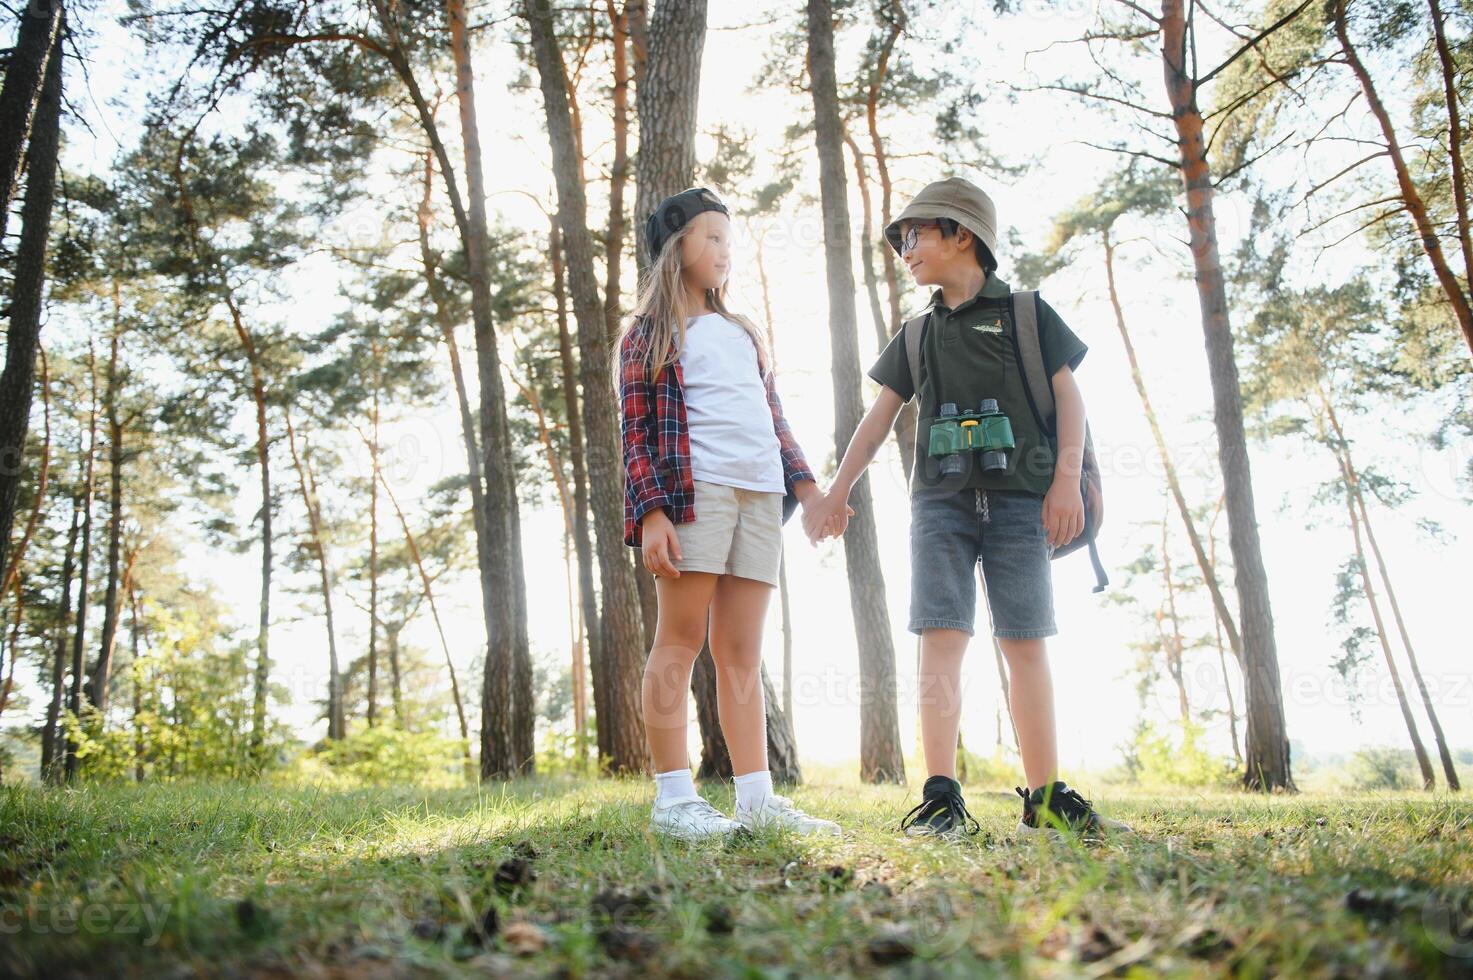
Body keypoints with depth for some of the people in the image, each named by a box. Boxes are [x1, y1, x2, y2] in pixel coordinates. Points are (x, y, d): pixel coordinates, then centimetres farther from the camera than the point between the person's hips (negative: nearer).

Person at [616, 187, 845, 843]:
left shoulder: (744, 333, 27)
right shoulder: (648, 333, 9)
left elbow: (774, 418, 25)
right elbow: (636, 431, 0)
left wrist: (805, 482, 10)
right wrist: (650, 512, -13)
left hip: (761, 493, 6)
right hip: (694, 488, -5)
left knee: (742, 652, 3)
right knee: (680, 640, -7)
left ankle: (757, 799, 2)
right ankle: (673, 799, -5)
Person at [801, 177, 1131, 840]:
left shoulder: (1024, 313, 9)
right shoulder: (917, 336, 19)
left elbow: (1068, 397, 6)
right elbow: (879, 418, 17)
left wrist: (1066, 481, -5)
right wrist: (836, 492, 11)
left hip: (1019, 498, -2)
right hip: (941, 500, 2)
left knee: (1025, 643, -1)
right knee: (942, 638, -10)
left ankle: (1045, 800, 5)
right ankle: (941, 798, -12)